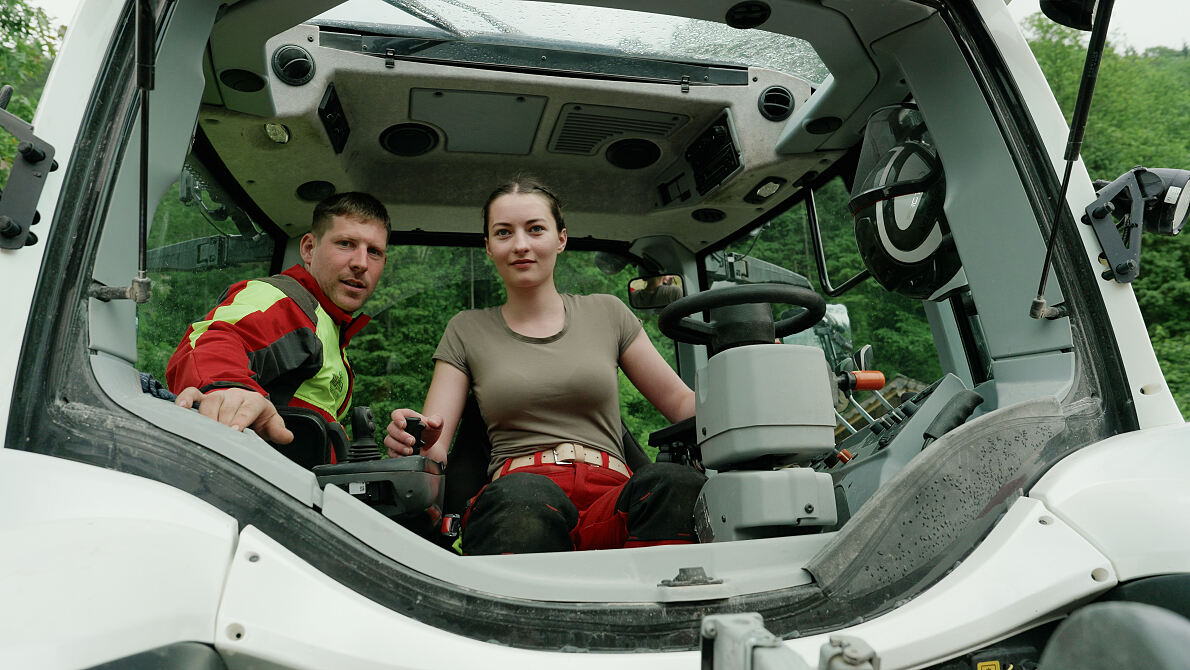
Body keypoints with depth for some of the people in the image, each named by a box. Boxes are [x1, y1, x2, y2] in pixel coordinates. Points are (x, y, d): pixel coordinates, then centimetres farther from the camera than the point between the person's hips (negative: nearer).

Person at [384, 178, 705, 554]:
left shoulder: (606, 313, 19)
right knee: (525, 496, -39)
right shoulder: (466, 331, 18)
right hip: (513, 504, -1)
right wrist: (413, 440, -14)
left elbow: (681, 402, 19)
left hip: (612, 500, 2)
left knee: (676, 482, -34)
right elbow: (433, 449, 11)